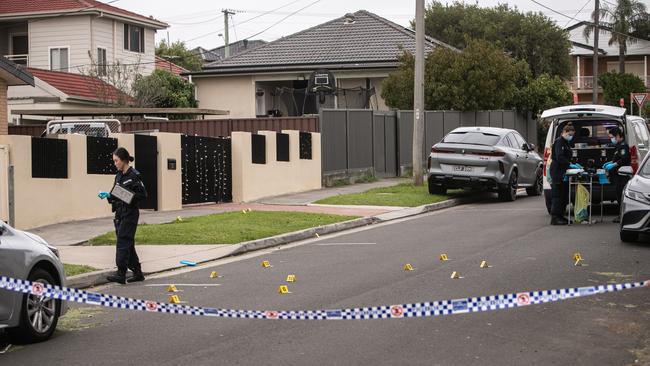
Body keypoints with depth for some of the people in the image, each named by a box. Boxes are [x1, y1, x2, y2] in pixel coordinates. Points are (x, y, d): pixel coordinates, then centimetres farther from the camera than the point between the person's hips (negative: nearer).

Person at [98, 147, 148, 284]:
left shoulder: (134, 175, -10)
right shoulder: (118, 176, 14)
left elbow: (143, 194, -12)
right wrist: (108, 195, 2)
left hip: (130, 213, -9)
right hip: (120, 213, 9)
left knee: (123, 241, -12)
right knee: (128, 243, 11)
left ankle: (121, 274, -14)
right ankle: (137, 272, 18)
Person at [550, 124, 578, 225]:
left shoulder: (566, 143, 20)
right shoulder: (559, 142, -11)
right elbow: (559, 157, -21)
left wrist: (573, 164, 10)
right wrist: (570, 165, -26)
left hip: (563, 172, 10)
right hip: (557, 172, -10)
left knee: (564, 195, 10)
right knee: (557, 195, -10)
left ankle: (560, 216, 16)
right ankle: (555, 218, -10)